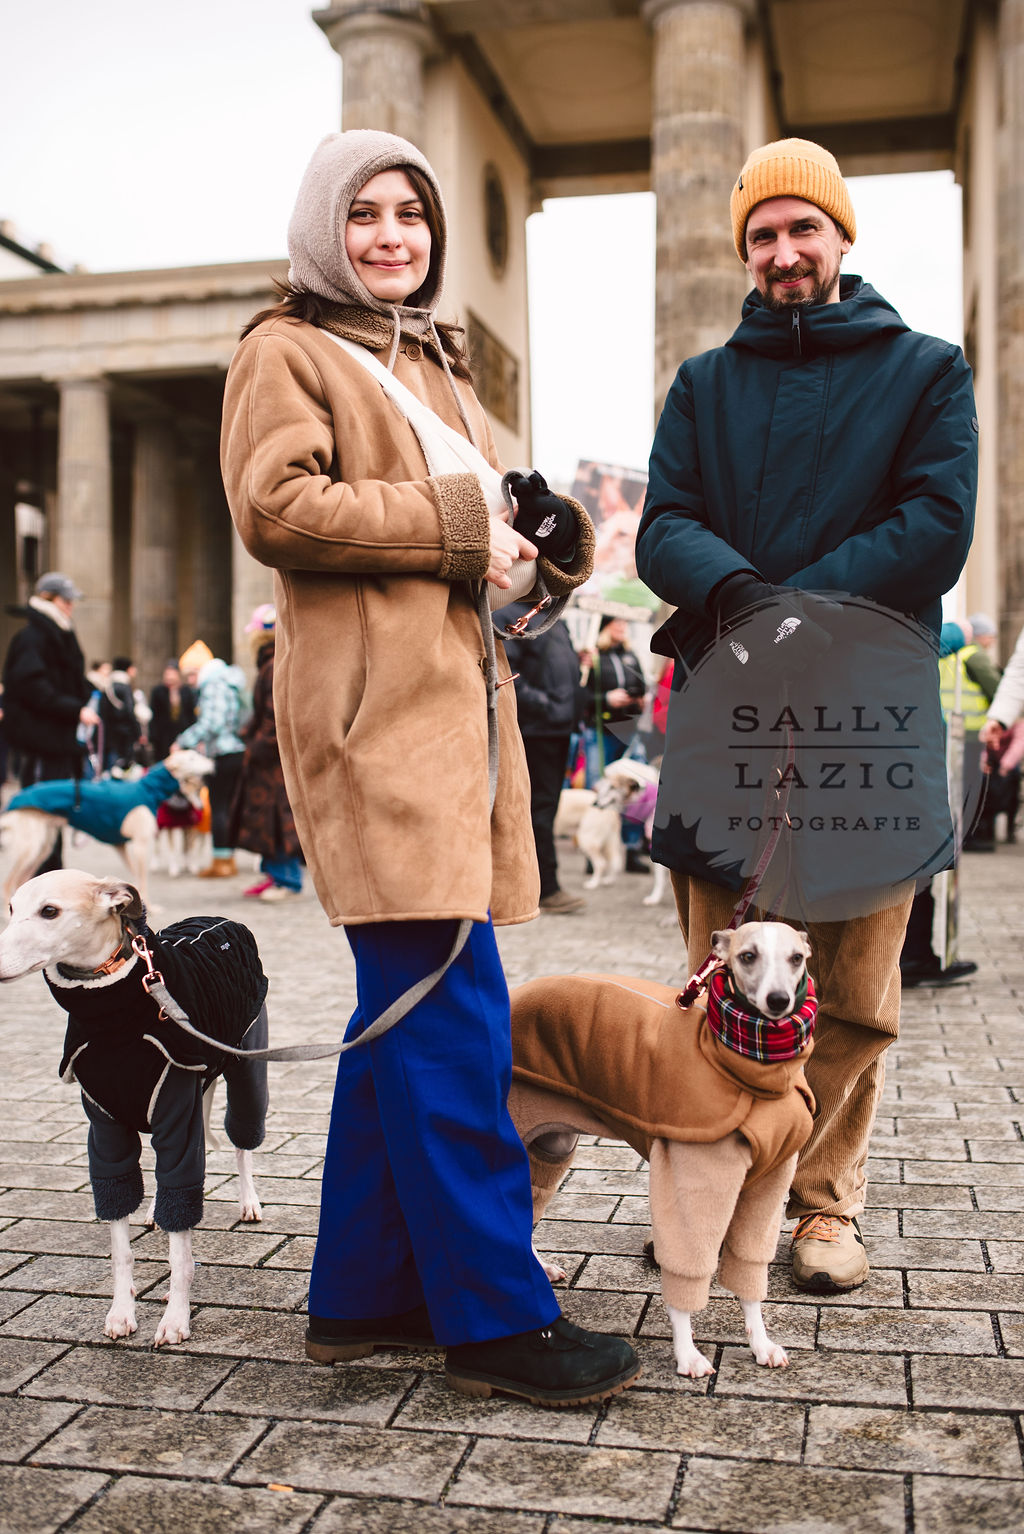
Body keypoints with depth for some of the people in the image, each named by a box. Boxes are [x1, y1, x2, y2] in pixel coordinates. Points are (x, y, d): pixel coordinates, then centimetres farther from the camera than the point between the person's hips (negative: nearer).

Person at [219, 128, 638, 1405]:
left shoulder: (435, 365, 28)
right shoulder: (287, 351, 3)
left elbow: (484, 518, 31)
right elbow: (273, 506, -13)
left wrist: (531, 531, 8)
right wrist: (450, 524, -10)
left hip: (459, 703, 9)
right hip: (374, 710, -9)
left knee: (410, 1005, 9)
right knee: (454, 1009, -11)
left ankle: (362, 1291, 19)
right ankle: (497, 1315, -1)